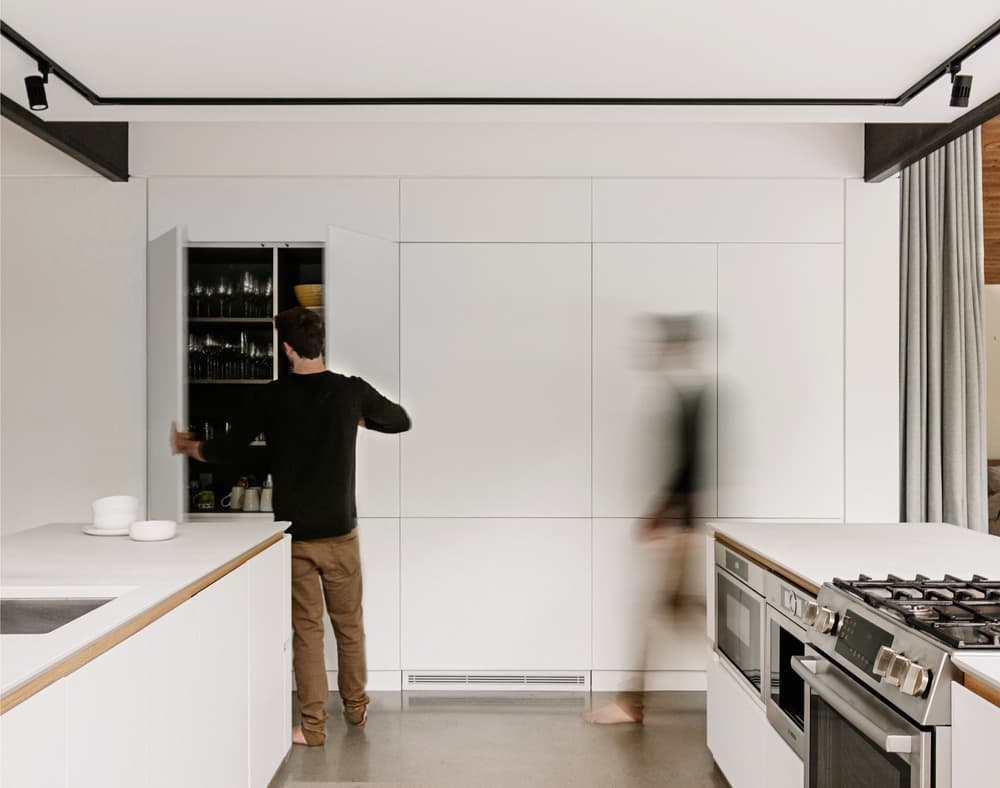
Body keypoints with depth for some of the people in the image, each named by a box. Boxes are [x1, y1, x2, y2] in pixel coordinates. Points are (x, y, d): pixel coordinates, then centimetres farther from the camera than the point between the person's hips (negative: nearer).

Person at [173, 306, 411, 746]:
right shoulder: (351, 391, -5)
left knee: (306, 629, 8)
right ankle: (356, 706, 33)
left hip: (295, 534, -1)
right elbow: (401, 421, 10)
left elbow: (227, 450, 0)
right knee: (349, 623, 17)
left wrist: (189, 447, 20)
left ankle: (313, 726, 15)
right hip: (341, 531, 1)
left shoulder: (271, 398, -8)